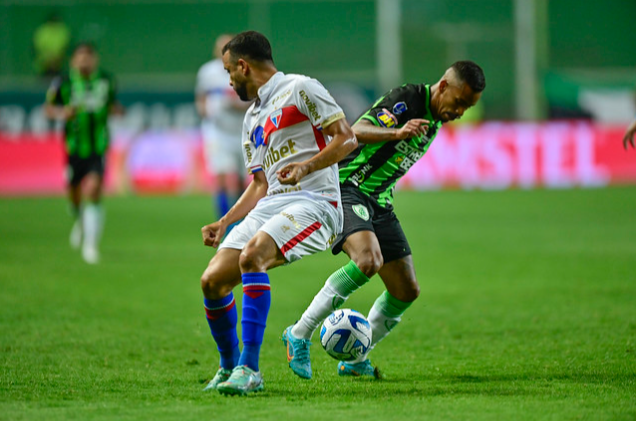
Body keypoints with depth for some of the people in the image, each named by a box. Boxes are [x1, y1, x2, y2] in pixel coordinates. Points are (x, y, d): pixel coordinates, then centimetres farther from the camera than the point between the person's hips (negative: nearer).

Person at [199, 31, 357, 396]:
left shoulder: (299, 89, 0)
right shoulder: (252, 119, 26)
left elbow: (347, 138, -6)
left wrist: (306, 166, -21)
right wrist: (224, 223, 16)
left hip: (314, 201, -8)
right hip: (270, 203, 8)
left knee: (251, 256, -33)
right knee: (212, 281, -8)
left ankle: (249, 369, -32)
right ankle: (229, 368, 12)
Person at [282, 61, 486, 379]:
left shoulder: (436, 120, 13)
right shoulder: (406, 100, -15)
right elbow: (357, 132, -29)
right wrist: (397, 132, -43)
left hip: (379, 201, 9)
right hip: (347, 189, -9)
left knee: (407, 290, 4)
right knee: (369, 260, -32)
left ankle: (356, 359, 20)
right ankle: (299, 335, -20)